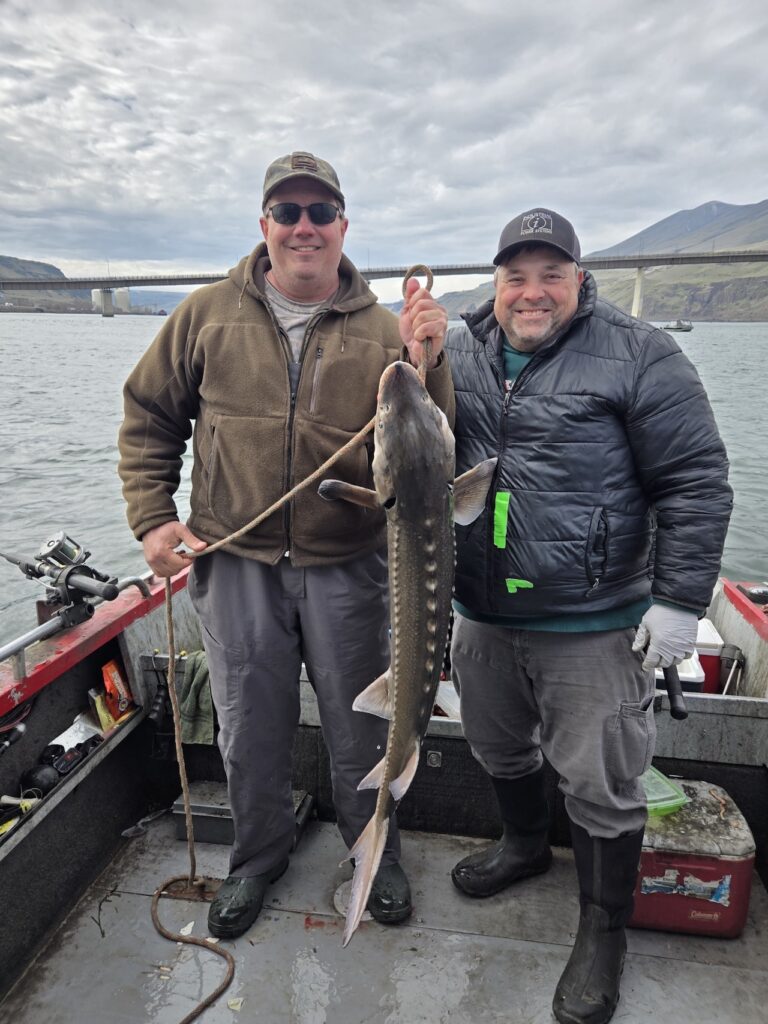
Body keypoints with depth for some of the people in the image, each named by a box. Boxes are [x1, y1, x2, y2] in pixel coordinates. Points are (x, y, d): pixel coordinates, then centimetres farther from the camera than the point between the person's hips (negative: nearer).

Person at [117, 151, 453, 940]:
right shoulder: (209, 313, 1)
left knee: (360, 726, 15)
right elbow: (149, 416, 8)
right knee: (250, 731, 16)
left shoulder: (379, 330, -1)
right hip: (233, 563, 1)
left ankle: (374, 851, 42)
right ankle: (259, 855, 43)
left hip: (347, 568, 0)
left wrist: (424, 362, -22)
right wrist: (152, 518, -1)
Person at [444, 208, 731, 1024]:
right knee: (499, 750, 25)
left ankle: (604, 929, 35)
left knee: (600, 788, 10)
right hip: (481, 617, 5)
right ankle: (523, 843, 54)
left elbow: (694, 482, -10)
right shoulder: (458, 353, 5)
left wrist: (678, 600, -14)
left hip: (591, 627, -5)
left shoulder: (637, 357, -9)